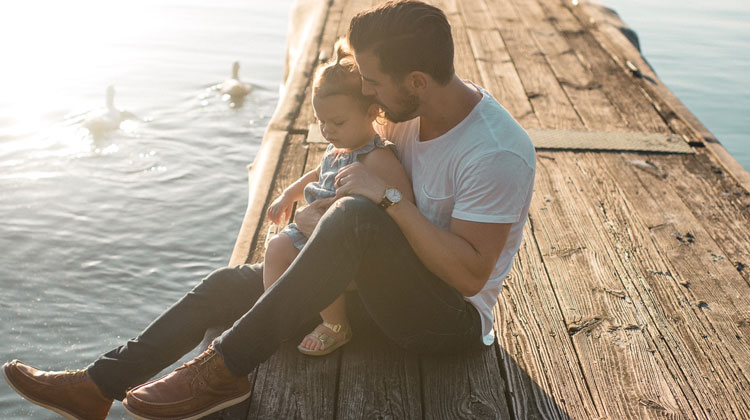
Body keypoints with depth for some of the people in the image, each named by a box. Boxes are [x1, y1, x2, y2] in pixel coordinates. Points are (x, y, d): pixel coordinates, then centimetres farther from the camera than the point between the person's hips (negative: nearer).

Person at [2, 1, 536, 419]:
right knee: (227, 285, 2)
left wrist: (385, 198, -29)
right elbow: (375, 168, 17)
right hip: (388, 285, 8)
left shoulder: (498, 153, -25)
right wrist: (319, 207, -1)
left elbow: (470, 274, -27)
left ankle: (226, 369, -28)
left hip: (453, 319, -8)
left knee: (357, 216, -37)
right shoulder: (414, 112, -1)